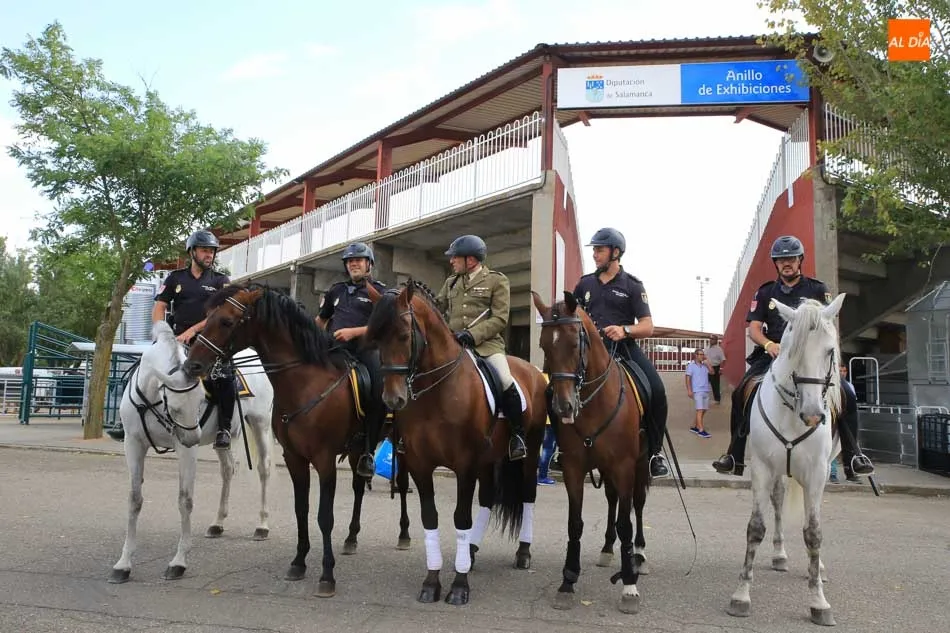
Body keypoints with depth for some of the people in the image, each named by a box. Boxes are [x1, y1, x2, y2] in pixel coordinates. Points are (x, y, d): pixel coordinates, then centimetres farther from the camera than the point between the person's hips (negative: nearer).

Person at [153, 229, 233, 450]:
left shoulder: (221, 281, 10)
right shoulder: (176, 278, 15)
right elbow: (159, 308, 9)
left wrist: (192, 330, -16)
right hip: (178, 339, 3)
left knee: (223, 377, -27)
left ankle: (224, 428, -16)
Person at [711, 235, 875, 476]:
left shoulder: (817, 290, 10)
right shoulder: (765, 292, 12)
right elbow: (754, 329, 4)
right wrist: (769, 344, -17)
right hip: (773, 355, 1)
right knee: (741, 393, -20)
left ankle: (853, 455, -7)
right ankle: (735, 457, -13)